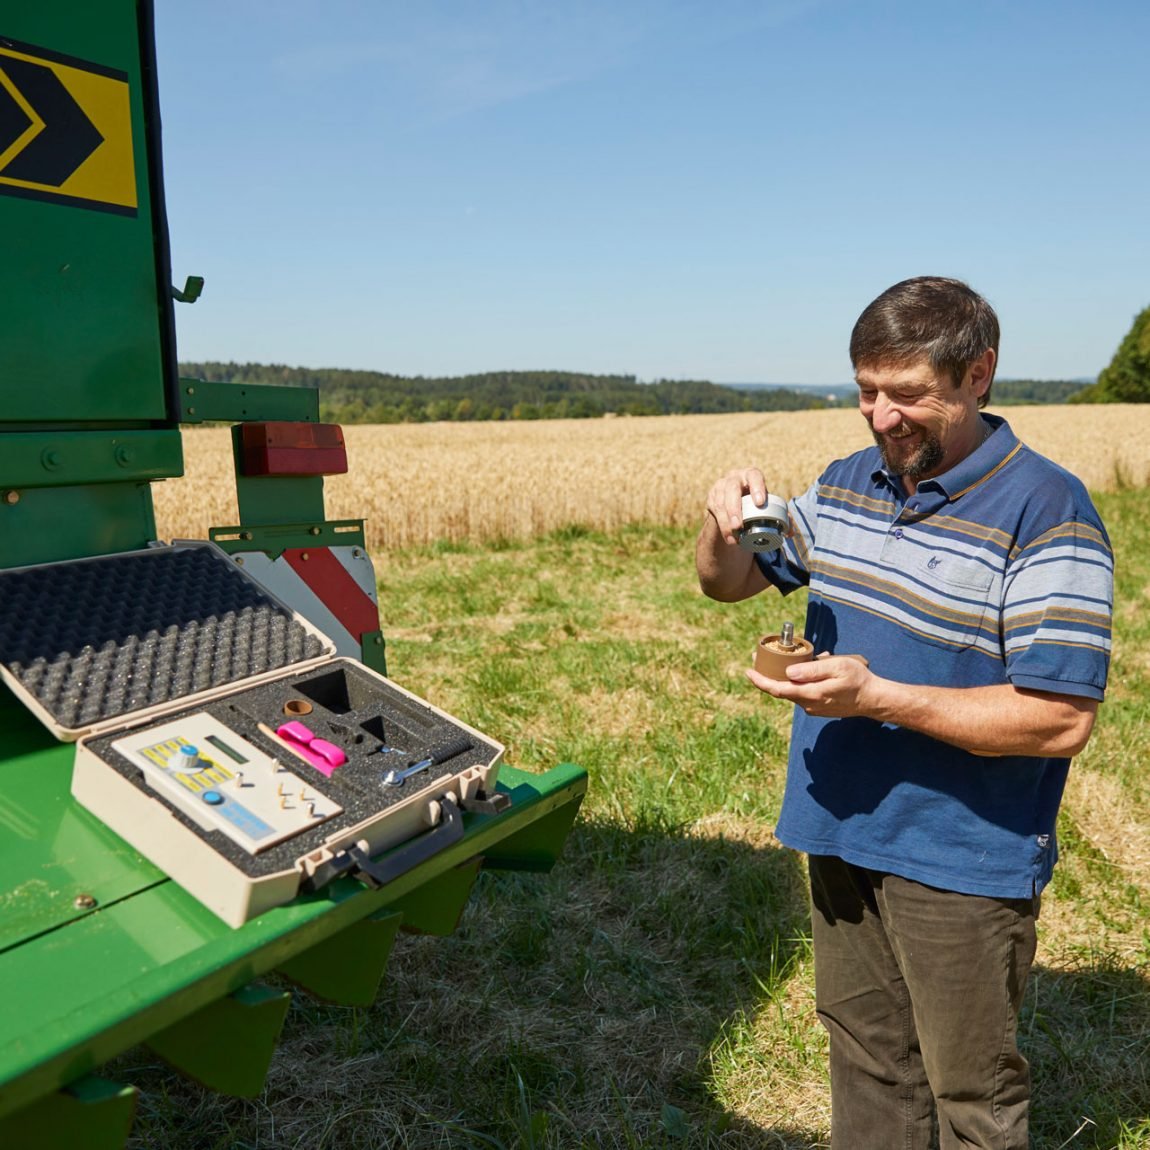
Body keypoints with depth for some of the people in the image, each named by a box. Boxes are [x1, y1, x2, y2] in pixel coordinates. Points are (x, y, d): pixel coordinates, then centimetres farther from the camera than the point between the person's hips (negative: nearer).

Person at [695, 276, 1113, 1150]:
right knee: (865, 1061, 24)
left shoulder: (1045, 513, -18)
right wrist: (727, 525, -11)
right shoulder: (849, 482, 3)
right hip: (843, 834, 6)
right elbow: (727, 583, 12)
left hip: (964, 861, -6)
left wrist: (877, 698, -28)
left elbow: (1062, 721, -22)